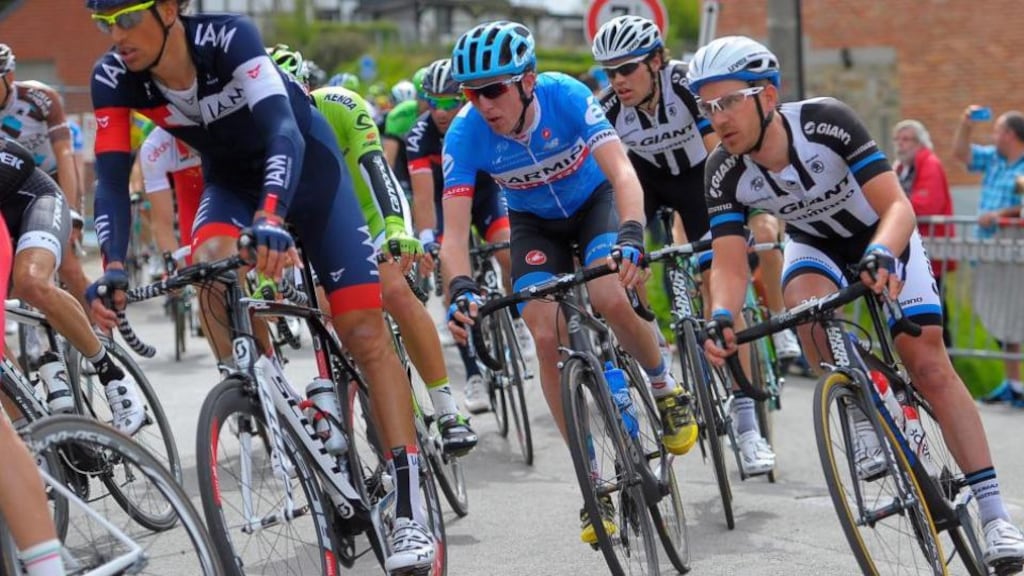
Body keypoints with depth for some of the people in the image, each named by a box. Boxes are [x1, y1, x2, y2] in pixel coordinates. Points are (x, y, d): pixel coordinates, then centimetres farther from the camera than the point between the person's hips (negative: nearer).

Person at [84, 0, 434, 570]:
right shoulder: (115, 78, -21)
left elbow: (284, 131, -42)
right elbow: (112, 177, -23)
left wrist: (271, 220, -59)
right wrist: (113, 267, -39)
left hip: (304, 162, -3)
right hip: (233, 178, 3)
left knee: (366, 330, -11)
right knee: (212, 264, -31)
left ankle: (410, 511, -9)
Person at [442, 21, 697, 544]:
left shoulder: (566, 96, -32)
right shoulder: (464, 134, -28)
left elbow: (622, 172, -39)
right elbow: (454, 230, -30)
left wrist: (631, 237, -57)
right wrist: (461, 290, -49)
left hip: (593, 201, -2)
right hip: (534, 222, 2)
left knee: (612, 302, -29)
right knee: (547, 337, -16)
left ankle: (667, 392, 4)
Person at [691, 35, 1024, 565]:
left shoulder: (825, 121, -35)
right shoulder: (725, 173, -26)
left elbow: (898, 206, -37)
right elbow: (729, 265, -29)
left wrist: (881, 256, -57)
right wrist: (721, 317, -50)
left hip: (883, 239, -2)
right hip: (815, 245, 2)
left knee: (930, 366, -12)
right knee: (805, 300, -33)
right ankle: (863, 425, -14)